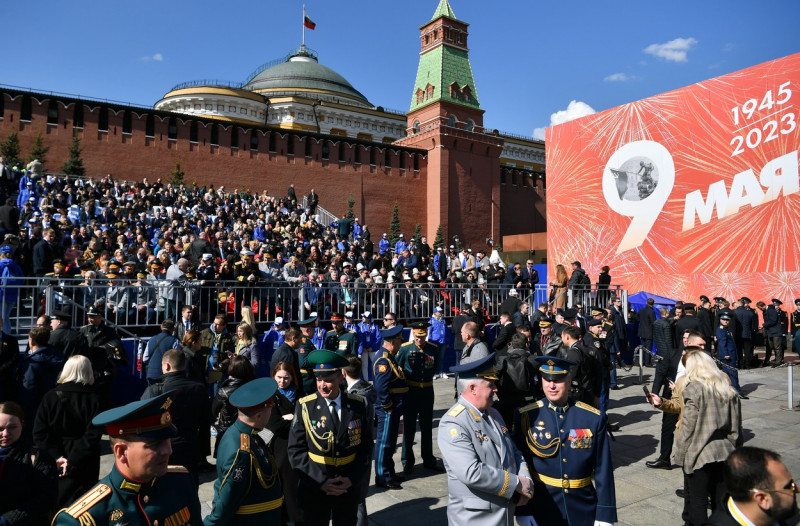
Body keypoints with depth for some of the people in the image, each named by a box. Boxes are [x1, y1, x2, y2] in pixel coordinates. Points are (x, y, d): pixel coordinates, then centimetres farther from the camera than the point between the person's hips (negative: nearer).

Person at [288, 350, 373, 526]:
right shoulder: (304, 406, -10)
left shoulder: (358, 405, -6)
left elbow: (366, 446, -1)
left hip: (349, 488, 2)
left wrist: (353, 479, -11)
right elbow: (296, 450, -9)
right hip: (314, 488, -1)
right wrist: (319, 481, -15)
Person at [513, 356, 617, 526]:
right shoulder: (526, 417, -9)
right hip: (542, 510, 0)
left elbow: (603, 471, -4)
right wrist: (523, 511, -6)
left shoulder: (594, 418, -7)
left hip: (584, 510, 1)